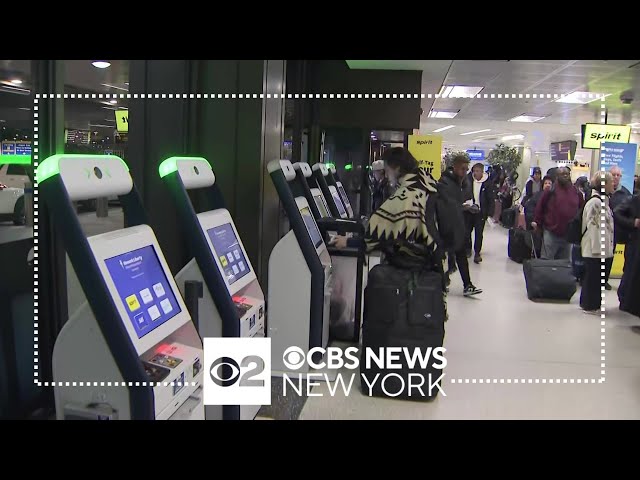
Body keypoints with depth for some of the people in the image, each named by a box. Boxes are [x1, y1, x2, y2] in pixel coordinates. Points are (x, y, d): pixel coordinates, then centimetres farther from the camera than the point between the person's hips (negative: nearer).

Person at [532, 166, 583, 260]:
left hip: (568, 234, 4)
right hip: (551, 232, -4)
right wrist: (537, 222, -5)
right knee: (547, 261, 0)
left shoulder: (575, 192, 5)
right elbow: (540, 206, -3)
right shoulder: (551, 190, -5)